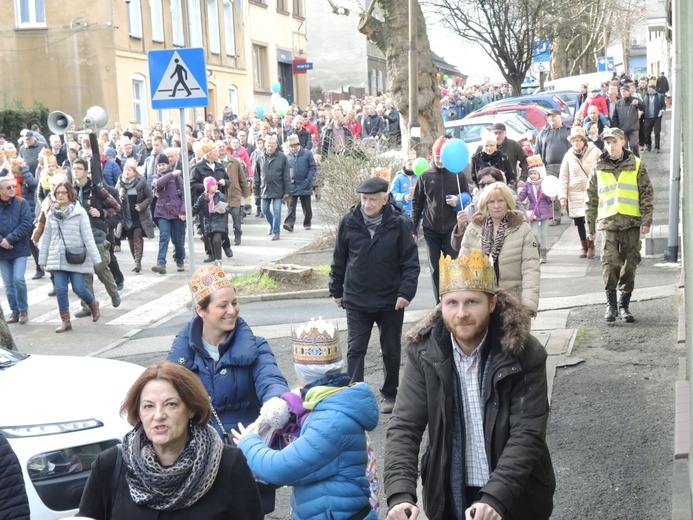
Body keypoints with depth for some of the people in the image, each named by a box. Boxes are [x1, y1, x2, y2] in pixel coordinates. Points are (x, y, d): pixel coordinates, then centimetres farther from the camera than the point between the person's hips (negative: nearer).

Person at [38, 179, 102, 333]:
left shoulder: (80, 212, -5)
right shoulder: (51, 214, 8)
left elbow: (88, 237, -8)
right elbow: (46, 237, 12)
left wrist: (96, 258, -12)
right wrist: (42, 259, 12)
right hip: (57, 258, 4)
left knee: (79, 288, -5)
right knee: (60, 290, 1)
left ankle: (93, 304, 27)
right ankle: (65, 321, 11)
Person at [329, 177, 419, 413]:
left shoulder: (399, 224, -9)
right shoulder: (349, 223, -4)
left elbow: (411, 261, -6)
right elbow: (339, 259, 6)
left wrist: (406, 292, -15)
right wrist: (336, 290, 10)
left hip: (391, 301, 0)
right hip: (356, 300, 1)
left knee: (391, 350, 13)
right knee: (355, 350, -2)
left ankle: (390, 394, 29)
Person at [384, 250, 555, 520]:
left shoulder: (524, 354, -14)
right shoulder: (425, 352, -8)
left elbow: (527, 434, -19)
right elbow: (404, 427, -11)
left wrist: (495, 497, -33)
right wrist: (400, 494, -27)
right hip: (449, 497, 2)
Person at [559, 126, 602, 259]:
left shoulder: (595, 152, -1)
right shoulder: (569, 155, 5)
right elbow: (563, 177, 6)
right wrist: (562, 195, 0)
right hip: (574, 194, 3)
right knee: (579, 221, 6)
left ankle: (591, 246, 7)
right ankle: (584, 247, 17)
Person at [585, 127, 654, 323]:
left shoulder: (637, 165, 5)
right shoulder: (598, 168, 9)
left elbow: (647, 193, 5)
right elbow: (591, 198, 13)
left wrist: (646, 220, -4)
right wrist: (590, 226, 10)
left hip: (631, 222, 0)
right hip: (608, 222, 0)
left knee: (630, 265, 3)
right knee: (610, 263, -12)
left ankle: (624, 305, 15)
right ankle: (611, 304, 2)